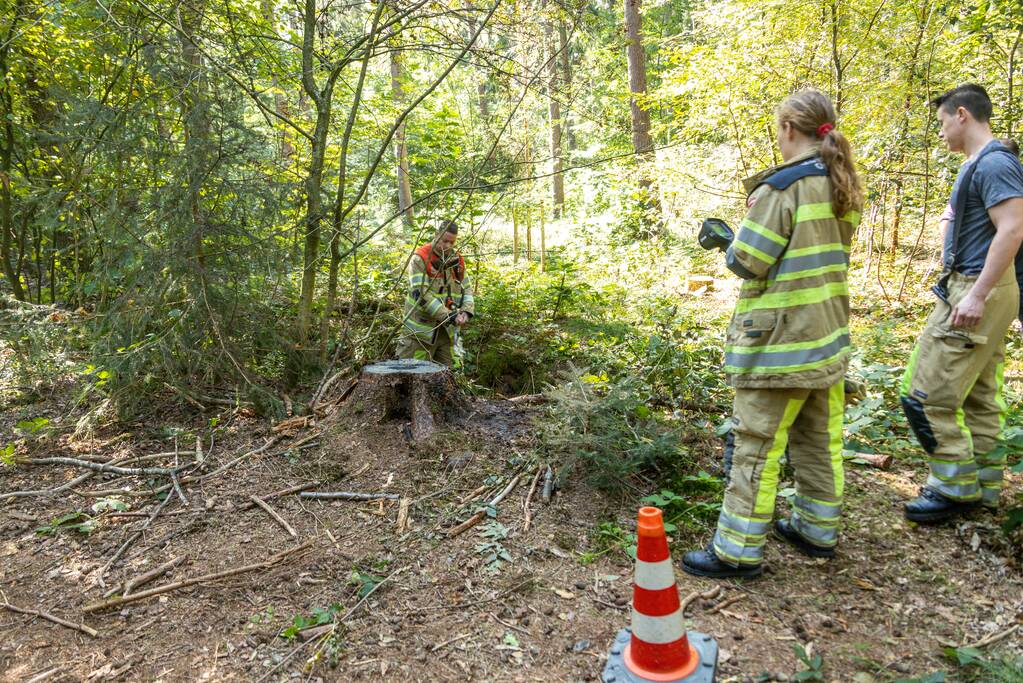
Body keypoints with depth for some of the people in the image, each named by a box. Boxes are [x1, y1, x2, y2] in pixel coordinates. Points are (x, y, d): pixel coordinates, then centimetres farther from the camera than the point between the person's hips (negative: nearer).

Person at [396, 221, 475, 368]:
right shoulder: (419, 258, -10)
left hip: (448, 331, 5)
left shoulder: (457, 260, 10)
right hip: (421, 330, -5)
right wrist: (448, 316, -22)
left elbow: (467, 289, 13)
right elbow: (421, 294, -19)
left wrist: (466, 311, -8)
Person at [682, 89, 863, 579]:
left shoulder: (781, 187, -16)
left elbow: (747, 263, -14)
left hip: (779, 340, -8)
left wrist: (740, 232, 6)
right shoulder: (845, 189, 10)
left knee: (756, 445, -1)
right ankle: (817, 530, 30)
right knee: (820, 438, 17)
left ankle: (738, 549, 7)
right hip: (828, 334, 9)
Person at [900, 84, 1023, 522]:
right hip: (976, 289, 11)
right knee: (980, 396, 14)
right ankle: (984, 486, 23)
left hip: (978, 291, -11)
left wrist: (977, 295, -26)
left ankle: (955, 488, 1)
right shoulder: (981, 164, 17)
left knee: (927, 394, -9)